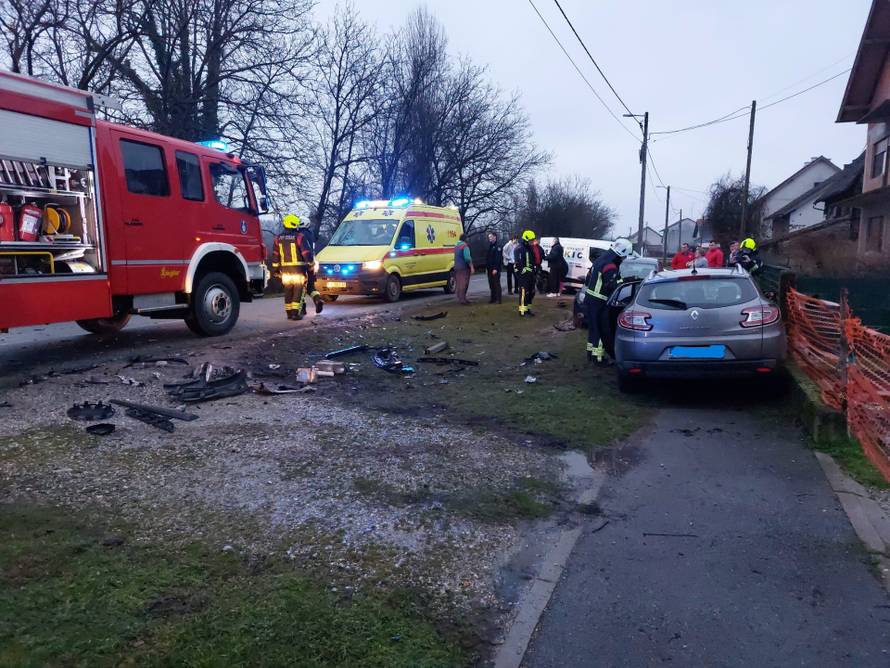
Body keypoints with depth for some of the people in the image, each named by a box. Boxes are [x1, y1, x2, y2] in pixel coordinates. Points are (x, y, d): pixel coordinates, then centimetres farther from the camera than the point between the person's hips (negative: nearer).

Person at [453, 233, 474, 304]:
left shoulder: (456, 246, 15)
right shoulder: (465, 246, -13)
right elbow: (467, 258, -20)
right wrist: (471, 267, -16)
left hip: (457, 267, 9)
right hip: (464, 268, -9)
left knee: (459, 283, 10)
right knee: (464, 284, -7)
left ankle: (460, 298, 15)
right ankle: (462, 299, -8)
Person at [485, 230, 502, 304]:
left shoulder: (498, 247, -10)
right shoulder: (490, 247, 18)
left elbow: (498, 259, -17)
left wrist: (495, 268, -22)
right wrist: (487, 268, 16)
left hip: (495, 269, -9)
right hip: (490, 269, 9)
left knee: (496, 284, -7)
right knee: (491, 284, 10)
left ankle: (498, 299, -5)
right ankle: (493, 298, 16)